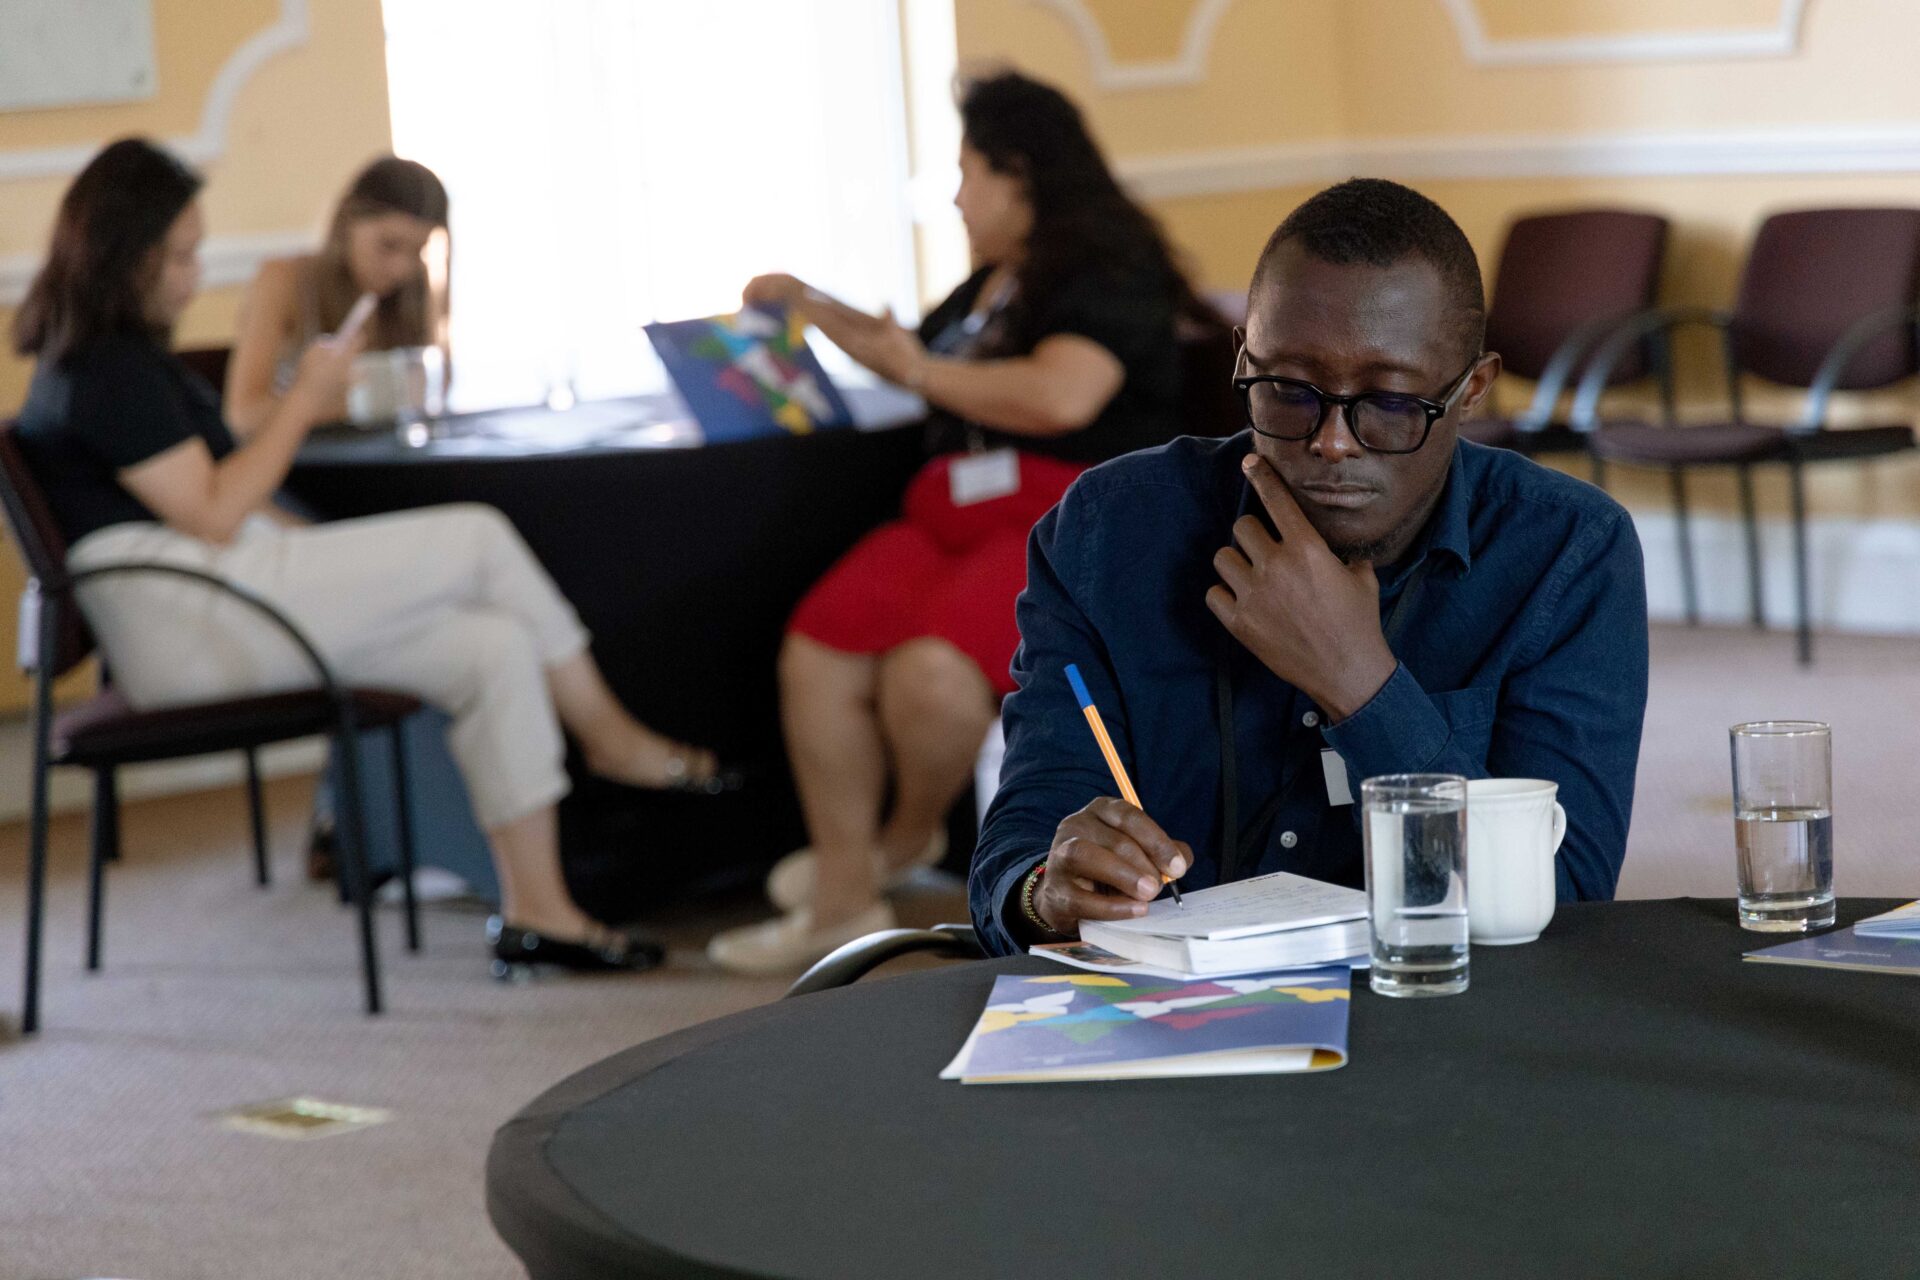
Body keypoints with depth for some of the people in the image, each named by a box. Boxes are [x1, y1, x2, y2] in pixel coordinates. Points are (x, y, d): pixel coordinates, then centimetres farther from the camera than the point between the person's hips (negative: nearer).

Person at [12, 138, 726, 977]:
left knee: (497, 649, -5)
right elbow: (214, 515, -16)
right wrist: (304, 402, -7)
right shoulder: (105, 371, -12)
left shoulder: (114, 358, 22)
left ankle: (536, 909, -6)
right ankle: (610, 737, 3)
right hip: (187, 630, -10)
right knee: (480, 540, -12)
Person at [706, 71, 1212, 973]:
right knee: (817, 650, -18)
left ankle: (909, 833, -1)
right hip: (956, 519, 9)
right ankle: (842, 900, -14)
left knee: (929, 669, -34)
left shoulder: (1107, 277, -5)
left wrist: (921, 370, -9)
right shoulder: (992, 284, 25)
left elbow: (1059, 396, -22)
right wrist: (812, 308, 42)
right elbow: (914, 348, 46)